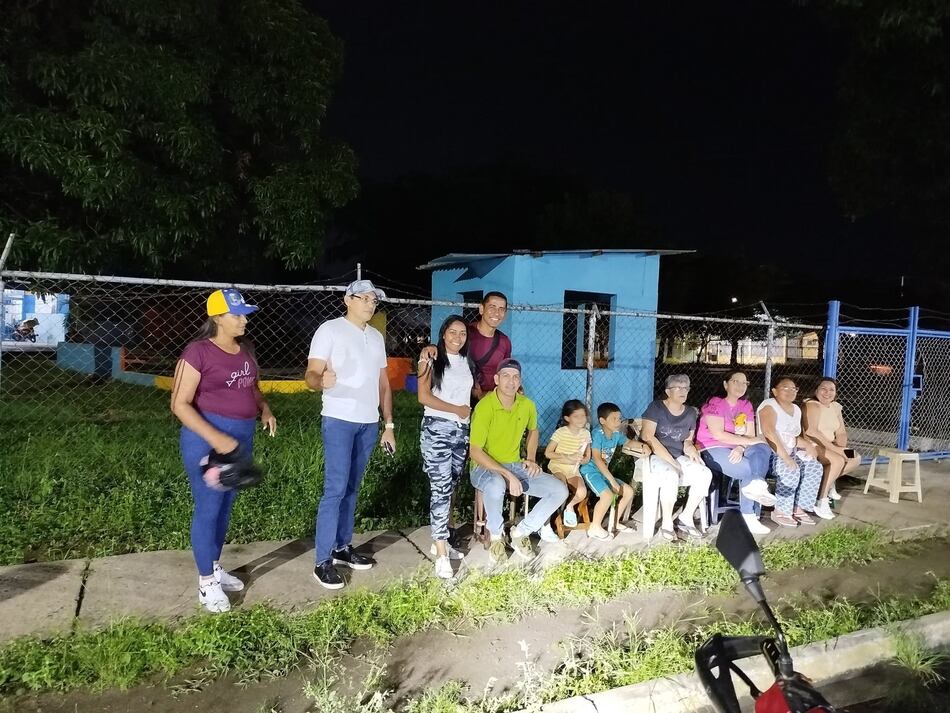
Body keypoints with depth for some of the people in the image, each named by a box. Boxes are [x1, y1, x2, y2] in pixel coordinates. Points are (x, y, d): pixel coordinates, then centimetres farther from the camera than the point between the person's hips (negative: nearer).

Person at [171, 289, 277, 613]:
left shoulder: (246, 348, 7)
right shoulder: (198, 352, -14)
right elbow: (180, 404, -16)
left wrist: (264, 409, 3)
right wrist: (215, 438, -23)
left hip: (243, 435, 7)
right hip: (208, 437, -7)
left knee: (226, 506, 17)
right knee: (208, 508, 2)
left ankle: (215, 567, 33)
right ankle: (206, 583, 16)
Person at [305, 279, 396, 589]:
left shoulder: (376, 337, 15)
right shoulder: (330, 330, -5)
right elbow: (311, 374, -12)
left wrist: (389, 425, 15)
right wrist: (322, 381, -36)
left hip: (369, 424, 6)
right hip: (339, 421, -6)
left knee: (352, 488, 12)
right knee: (335, 489, -8)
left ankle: (343, 547, 22)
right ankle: (323, 562, -1)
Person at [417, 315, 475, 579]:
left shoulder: (467, 363, 14)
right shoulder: (432, 359, -3)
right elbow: (424, 396, -10)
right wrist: (456, 409, -8)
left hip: (462, 430, 6)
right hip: (437, 429, -6)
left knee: (450, 488, 12)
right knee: (441, 489, -10)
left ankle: (440, 540, 24)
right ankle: (442, 555, -9)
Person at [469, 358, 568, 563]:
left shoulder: (527, 405, -1)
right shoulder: (485, 407, -21)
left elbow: (533, 430, 22)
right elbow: (475, 452, -22)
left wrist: (531, 459, 6)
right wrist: (507, 475, -27)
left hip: (515, 465, 6)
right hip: (485, 468, -6)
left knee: (560, 491, -8)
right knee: (496, 485, -41)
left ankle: (520, 532, 4)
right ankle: (496, 536, -12)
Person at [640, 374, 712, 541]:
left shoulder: (690, 412, 12)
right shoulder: (656, 407, -5)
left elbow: (688, 439, 19)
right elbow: (648, 437, -15)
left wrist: (690, 447, -8)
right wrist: (671, 461, -18)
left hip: (679, 457, 6)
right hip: (656, 456, -6)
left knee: (705, 474, -20)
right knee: (672, 476, -36)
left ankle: (686, 517, -6)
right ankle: (667, 524, -19)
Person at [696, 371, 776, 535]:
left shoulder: (746, 405, 12)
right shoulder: (714, 403, -7)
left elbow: (750, 435, 2)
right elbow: (718, 434, -18)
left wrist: (740, 448, -19)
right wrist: (748, 441, -17)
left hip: (736, 450, 6)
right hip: (713, 450, -6)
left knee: (763, 449, -25)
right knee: (749, 469, -29)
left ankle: (755, 485, -36)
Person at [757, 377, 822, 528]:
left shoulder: (796, 409, 15)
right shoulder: (769, 406, -12)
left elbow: (794, 437, 18)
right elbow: (769, 433, -25)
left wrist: (807, 444, -4)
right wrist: (785, 457, -32)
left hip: (790, 452, 8)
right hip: (769, 452, -8)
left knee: (814, 467, -11)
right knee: (791, 470, -31)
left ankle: (798, 507, -4)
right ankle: (779, 512, -18)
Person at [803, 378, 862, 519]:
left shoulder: (835, 407, 11)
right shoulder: (812, 406, -16)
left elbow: (841, 433, 12)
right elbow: (811, 432, -28)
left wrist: (841, 446, -11)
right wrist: (834, 448, -29)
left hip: (828, 446, 9)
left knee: (856, 458, -1)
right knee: (838, 460, -28)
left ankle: (828, 482, 8)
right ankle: (821, 501, -23)